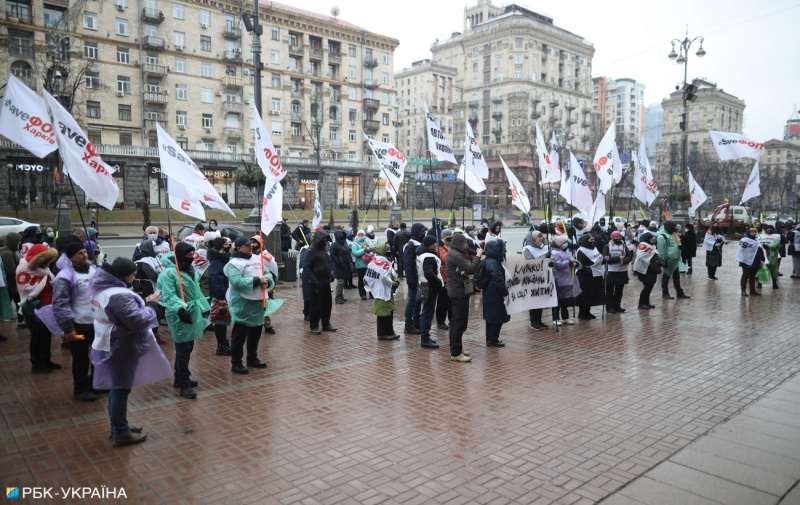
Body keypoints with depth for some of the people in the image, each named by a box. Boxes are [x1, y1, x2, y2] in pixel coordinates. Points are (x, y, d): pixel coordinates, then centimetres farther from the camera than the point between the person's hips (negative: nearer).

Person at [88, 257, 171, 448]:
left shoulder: (102, 288, 5)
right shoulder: (119, 295, -28)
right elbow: (139, 321, -28)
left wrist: (143, 303, -1)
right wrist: (150, 304, -13)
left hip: (111, 346, 10)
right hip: (121, 349, -10)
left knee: (117, 387, 21)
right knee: (121, 389, 2)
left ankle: (117, 427, 34)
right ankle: (121, 434, 14)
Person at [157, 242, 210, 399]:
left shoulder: (190, 269, 11)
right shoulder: (169, 272, -17)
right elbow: (169, 295, -27)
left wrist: (204, 307, 22)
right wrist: (180, 308, -40)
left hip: (193, 313, 9)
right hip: (180, 315, -9)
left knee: (187, 347, 16)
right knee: (183, 349, -7)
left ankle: (180, 378, 30)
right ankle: (184, 384, -1)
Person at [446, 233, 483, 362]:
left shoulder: (454, 253, 12)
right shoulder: (456, 255, -20)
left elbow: (468, 265, 13)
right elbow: (471, 269, -24)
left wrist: (476, 255, 2)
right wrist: (478, 256, -12)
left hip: (456, 292, 11)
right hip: (460, 293, -11)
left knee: (455, 322, 16)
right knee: (460, 323, -6)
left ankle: (455, 349, 26)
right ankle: (456, 353, -1)